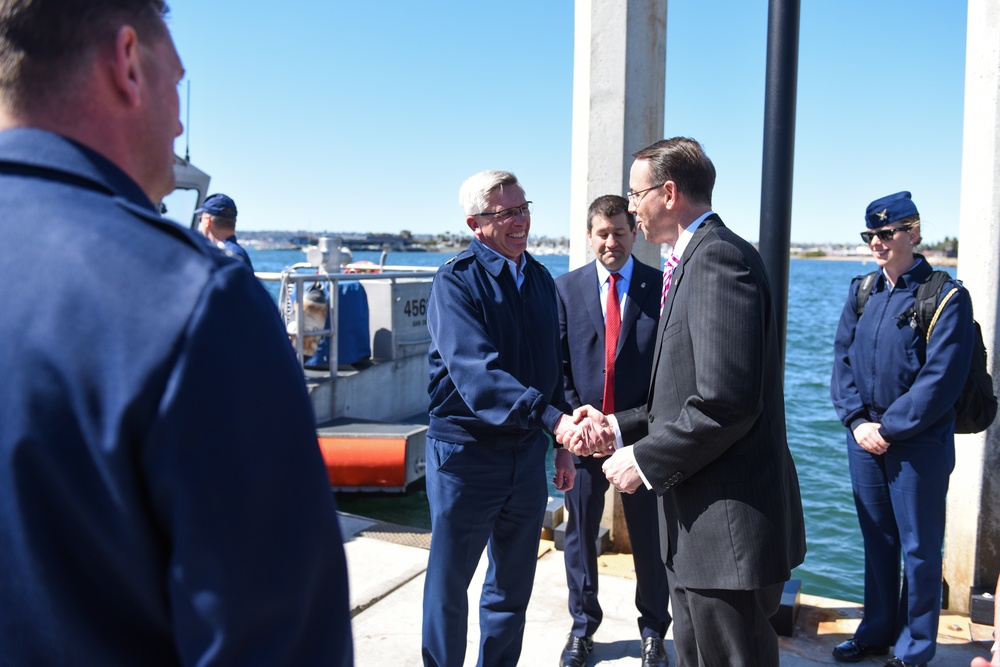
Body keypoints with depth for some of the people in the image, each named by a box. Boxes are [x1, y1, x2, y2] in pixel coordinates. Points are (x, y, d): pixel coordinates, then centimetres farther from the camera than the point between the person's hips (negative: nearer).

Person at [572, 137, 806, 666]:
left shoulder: (719, 257, -17)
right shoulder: (693, 260, 15)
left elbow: (727, 400, -26)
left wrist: (646, 461, -16)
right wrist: (619, 426, 10)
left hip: (730, 525, -10)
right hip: (699, 524, 10)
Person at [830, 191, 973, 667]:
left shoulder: (945, 298, -10)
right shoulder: (862, 293, 7)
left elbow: (942, 378, -16)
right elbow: (842, 359, 6)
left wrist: (889, 429, -15)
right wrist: (857, 421, -6)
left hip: (919, 444, -5)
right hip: (865, 438, 5)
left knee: (919, 547, 7)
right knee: (877, 540, 16)